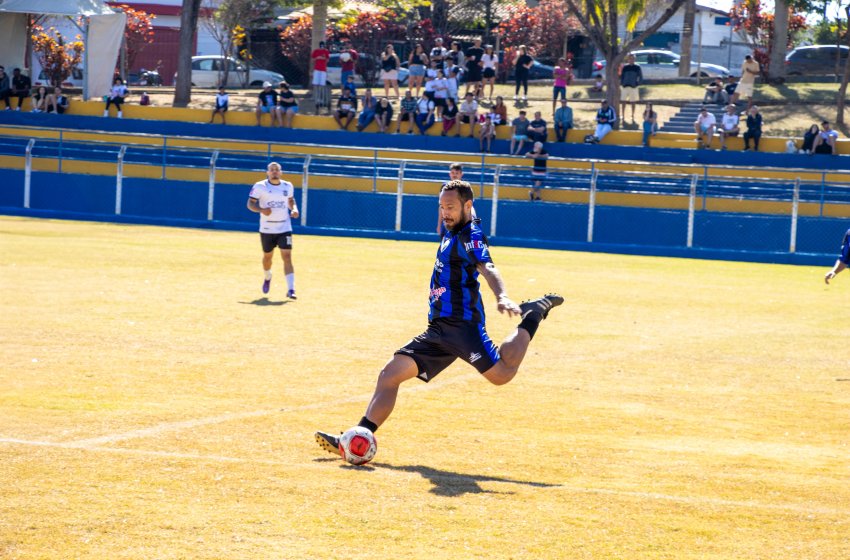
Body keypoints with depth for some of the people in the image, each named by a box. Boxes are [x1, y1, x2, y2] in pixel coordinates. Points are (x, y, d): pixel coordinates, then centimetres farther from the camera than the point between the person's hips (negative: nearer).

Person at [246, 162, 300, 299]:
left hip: (284, 228, 1)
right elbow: (250, 204, -6)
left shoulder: (288, 186, 5)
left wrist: (294, 209, 0)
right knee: (267, 256, 14)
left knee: (287, 257, -13)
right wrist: (261, 210, -25)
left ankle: (291, 289, -18)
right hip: (267, 229, -1)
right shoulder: (260, 186, -5)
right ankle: (267, 278, 47)